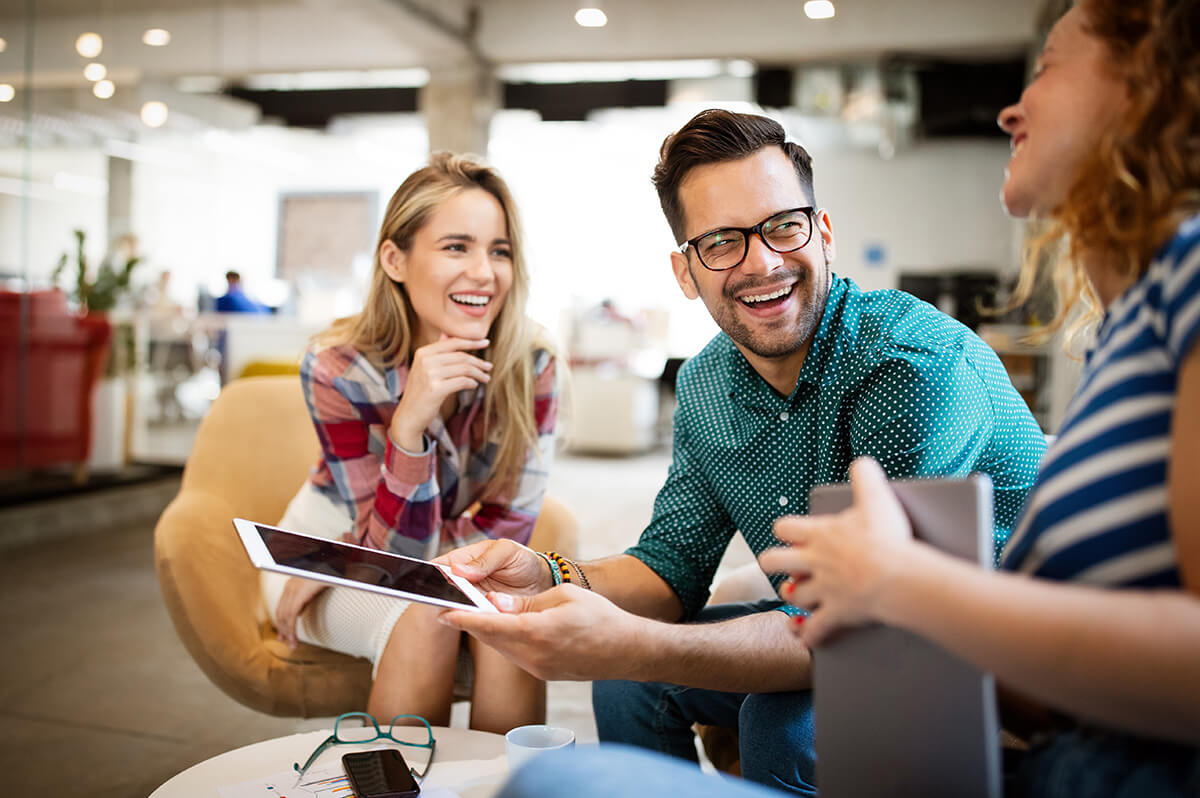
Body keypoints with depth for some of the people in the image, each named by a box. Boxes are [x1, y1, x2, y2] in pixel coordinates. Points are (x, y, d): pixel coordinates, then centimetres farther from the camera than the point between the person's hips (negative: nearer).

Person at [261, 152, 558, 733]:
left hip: (452, 566, 2)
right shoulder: (338, 368, -26)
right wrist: (410, 423, -43)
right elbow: (395, 550, -25)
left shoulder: (531, 363, -21)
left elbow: (508, 526, -17)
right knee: (422, 620, -32)